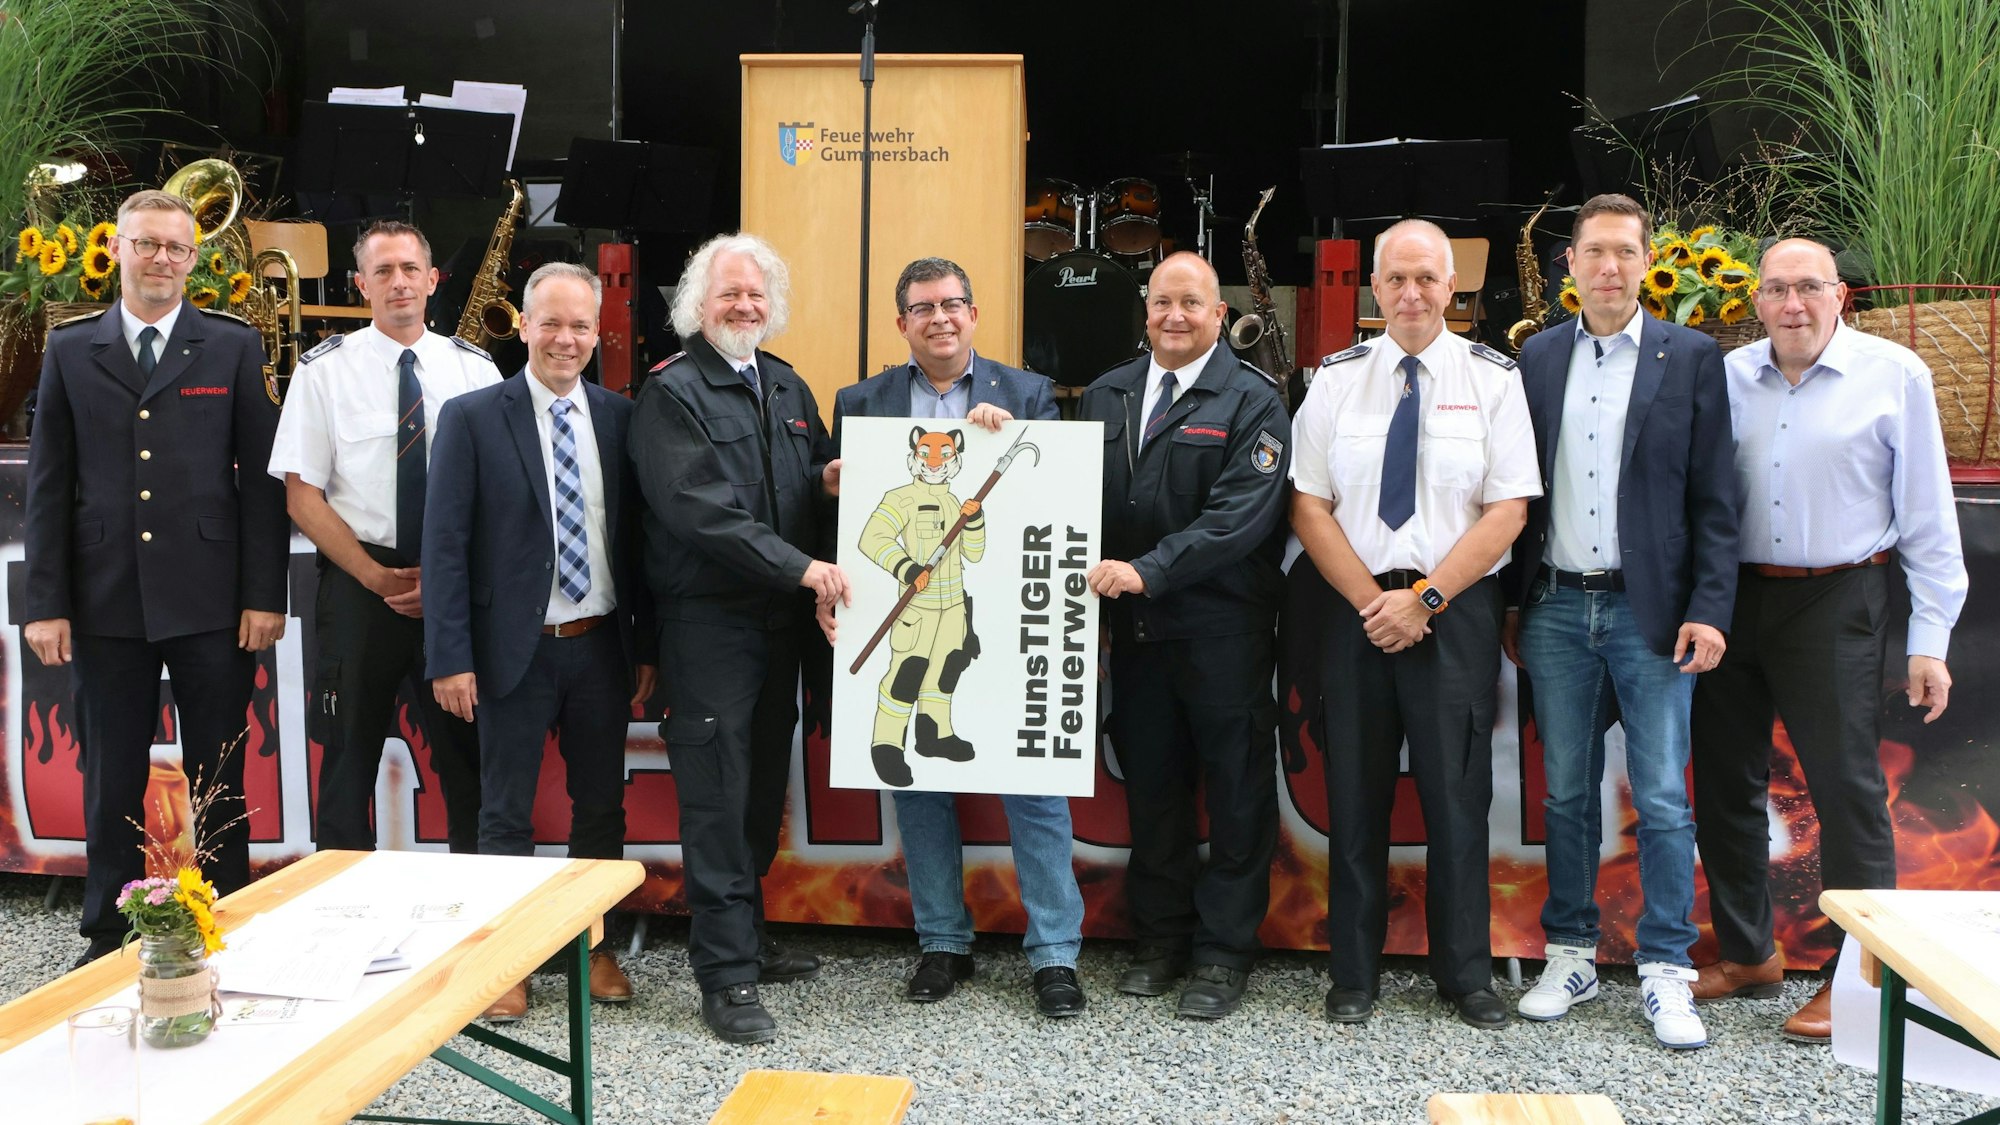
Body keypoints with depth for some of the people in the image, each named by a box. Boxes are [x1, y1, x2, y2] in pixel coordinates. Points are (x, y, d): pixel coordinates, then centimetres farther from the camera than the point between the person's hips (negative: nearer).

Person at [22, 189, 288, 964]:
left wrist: (264, 595, -5)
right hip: (106, 605, 2)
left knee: (218, 783, 7)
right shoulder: (70, 349, 8)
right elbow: (48, 484, 6)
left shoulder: (233, 346, 4)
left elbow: (261, 477, 1)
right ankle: (109, 938, 22)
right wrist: (45, 603, 0)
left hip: (210, 603, -1)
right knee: (112, 783, 9)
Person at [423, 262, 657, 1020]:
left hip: (602, 645, 3)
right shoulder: (472, 417, -4)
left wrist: (647, 646, 5)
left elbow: (637, 537, 7)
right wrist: (450, 658, -12)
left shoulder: (619, 418, 5)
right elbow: (445, 544, -7)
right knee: (506, 814, 7)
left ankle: (594, 946, 28)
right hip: (516, 648, -3)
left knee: (602, 807, 13)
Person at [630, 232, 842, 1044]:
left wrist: (828, 482, -1)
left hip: (780, 619, 7)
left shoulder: (788, 388, 15)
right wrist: (800, 567, -22)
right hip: (709, 620, -7)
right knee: (719, 800, -3)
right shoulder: (672, 393, -8)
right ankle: (726, 976, 4)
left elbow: (810, 482, 24)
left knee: (764, 790, 14)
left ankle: (747, 937, 28)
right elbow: (701, 512, -18)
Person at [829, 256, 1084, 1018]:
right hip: (907, 621, 2)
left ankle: (1054, 952, 11)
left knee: (1034, 781, 0)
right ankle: (943, 943, 24)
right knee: (916, 779, 9)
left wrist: (1006, 437, -15)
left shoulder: (1028, 395, 7)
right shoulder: (861, 403, 9)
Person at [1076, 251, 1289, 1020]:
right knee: (1150, 785, 14)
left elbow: (1240, 514, -16)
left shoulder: (1251, 400, -5)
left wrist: (1149, 570, -22)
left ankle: (1223, 951, 17)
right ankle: (1161, 936, 28)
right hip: (1135, 629, 5)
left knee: (1236, 791, 5)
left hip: (1223, 631, -5)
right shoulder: (1106, 395, 12)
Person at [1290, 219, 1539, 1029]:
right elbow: (1309, 507, 3)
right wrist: (1372, 600, -8)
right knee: (1355, 795, 7)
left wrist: (1423, 598, -12)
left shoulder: (1492, 378, 2)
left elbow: (1508, 512, -4)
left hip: (1456, 611, -1)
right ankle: (1353, 974, 19)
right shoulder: (1336, 378, 6)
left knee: (1458, 796, 4)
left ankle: (1465, 976, 19)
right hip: (1356, 610, 2)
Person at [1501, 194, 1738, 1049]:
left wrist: (1708, 611, -8)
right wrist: (1510, 604, 8)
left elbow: (1713, 499, -1)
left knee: (1662, 798, 0)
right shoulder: (1538, 358, 8)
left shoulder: (1691, 358, 1)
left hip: (1649, 609, -2)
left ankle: (1665, 974, 11)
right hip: (1556, 607, 3)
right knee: (1566, 793, 10)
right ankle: (1571, 956, 21)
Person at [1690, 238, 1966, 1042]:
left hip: (1837, 604, -4)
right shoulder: (1727, 376, 4)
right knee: (1725, 782, 10)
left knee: (1847, 790, 0)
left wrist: (1929, 639, -5)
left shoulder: (1893, 375, -3)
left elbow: (1928, 515, -2)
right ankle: (1747, 954, 27)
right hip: (1733, 599, 4)